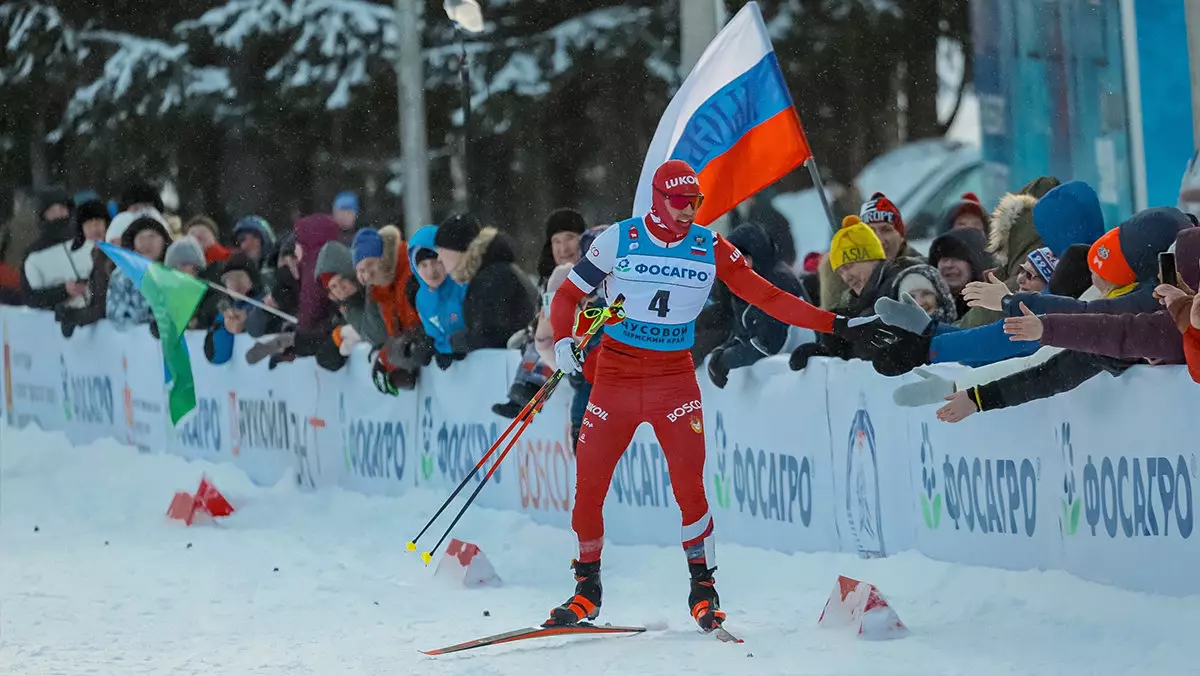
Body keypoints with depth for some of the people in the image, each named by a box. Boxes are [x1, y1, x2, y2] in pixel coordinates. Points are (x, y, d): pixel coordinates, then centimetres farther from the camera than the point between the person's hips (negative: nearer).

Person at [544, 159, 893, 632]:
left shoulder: (711, 248, -1)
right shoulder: (619, 240, -4)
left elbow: (769, 298, -2)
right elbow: (567, 296, 2)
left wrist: (838, 325, -8)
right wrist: (564, 342, -18)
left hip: (675, 380, 0)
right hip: (614, 376, 0)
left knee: (689, 487, -12)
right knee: (588, 488, -2)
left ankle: (703, 588, 4)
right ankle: (587, 589, 16)